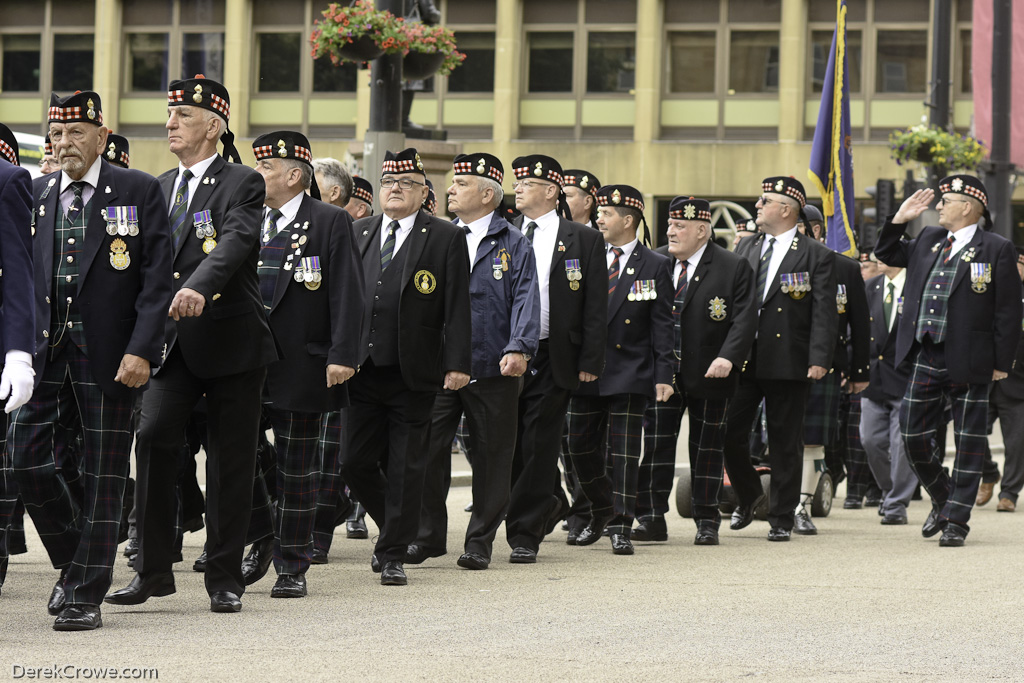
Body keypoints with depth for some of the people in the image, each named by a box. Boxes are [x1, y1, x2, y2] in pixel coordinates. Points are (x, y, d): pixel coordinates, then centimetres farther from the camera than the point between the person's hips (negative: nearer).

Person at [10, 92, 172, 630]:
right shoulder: (32, 195, 11)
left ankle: (87, 595, 7)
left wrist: (141, 350, -14)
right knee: (27, 459, -4)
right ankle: (71, 559, 19)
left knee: (102, 478, 0)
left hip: (108, 357, -3)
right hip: (44, 352, 3)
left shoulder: (139, 192, 0)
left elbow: (157, 279, -5)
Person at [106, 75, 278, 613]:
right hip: (173, 342, 4)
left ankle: (225, 578, 11)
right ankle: (153, 569, -6)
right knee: (153, 436, -13)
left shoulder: (242, 184, -5)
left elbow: (234, 242, -23)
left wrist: (198, 287, -41)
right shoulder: (160, 187, 15)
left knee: (230, 459, 2)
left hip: (231, 342, -4)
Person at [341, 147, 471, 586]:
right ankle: (396, 529, 27)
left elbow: (456, 307, -3)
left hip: (413, 373, -4)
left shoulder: (445, 238, 1)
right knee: (355, 462, 4)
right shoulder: (358, 234, 12)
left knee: (405, 467, 1)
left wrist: (457, 364, -9)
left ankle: (394, 554, 8)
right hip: (363, 369, 4)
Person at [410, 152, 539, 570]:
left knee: (490, 455, 3)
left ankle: (480, 541, 12)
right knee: (426, 448, -3)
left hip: (493, 368, -3)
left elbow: (525, 300, -6)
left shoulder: (512, 245, 4)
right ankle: (428, 535, 9)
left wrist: (519, 348, -20)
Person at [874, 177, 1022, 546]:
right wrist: (899, 219, 9)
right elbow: (886, 254, 26)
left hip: (969, 362, -6)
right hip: (925, 358, 6)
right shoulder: (929, 239, 11)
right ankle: (943, 499, 28)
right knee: (913, 436, 7)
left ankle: (956, 520, 8)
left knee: (968, 442, 2)